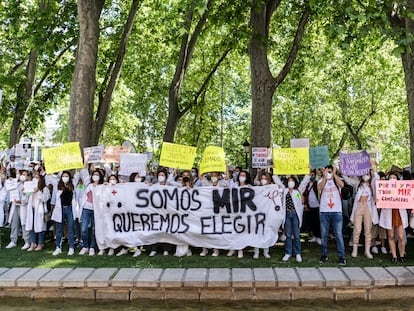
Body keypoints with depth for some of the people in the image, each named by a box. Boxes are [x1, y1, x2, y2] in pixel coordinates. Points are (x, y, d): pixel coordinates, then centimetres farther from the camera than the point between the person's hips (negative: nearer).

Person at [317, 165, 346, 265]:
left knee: (338, 234, -2)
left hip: (336, 211, -1)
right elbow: (319, 188, -17)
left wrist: (334, 174, -19)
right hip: (324, 211, 1)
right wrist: (325, 177, -23)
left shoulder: (337, 180, 5)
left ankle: (342, 256, 4)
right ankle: (324, 255, 20)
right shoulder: (321, 180, 6)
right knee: (324, 235, 8)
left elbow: (342, 185, -19)